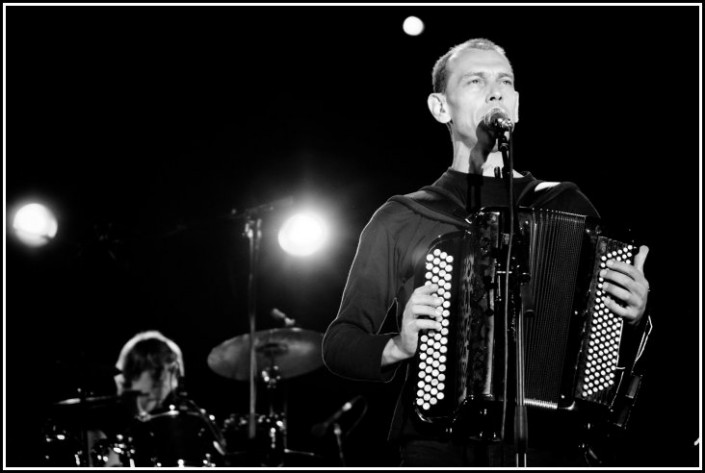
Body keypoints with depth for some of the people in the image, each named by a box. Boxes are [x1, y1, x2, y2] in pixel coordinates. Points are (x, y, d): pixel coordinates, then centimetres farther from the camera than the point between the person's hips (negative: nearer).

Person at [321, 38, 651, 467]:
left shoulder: (565, 205, 16)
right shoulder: (399, 220, 13)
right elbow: (339, 343, 15)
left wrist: (634, 314, -3)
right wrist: (396, 348, -5)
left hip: (549, 448, 1)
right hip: (439, 452, -1)